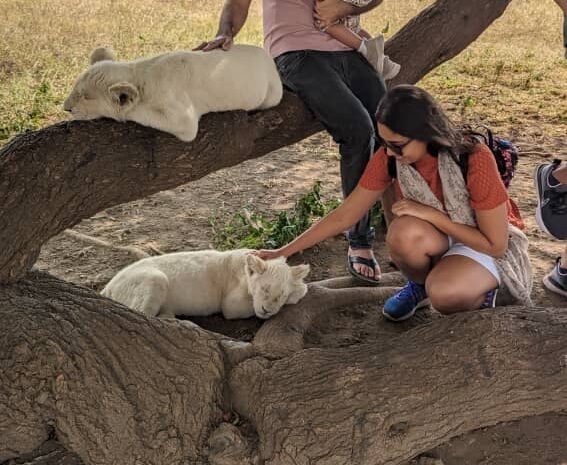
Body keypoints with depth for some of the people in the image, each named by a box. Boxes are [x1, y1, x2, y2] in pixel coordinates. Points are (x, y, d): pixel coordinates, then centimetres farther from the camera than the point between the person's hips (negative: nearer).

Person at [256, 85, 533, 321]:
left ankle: (478, 289, -1)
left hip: (486, 246, -4)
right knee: (404, 232, -34)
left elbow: (495, 245, -22)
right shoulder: (388, 158, -17)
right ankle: (419, 285, -1)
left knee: (444, 294, -37)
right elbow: (344, 215, -9)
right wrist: (283, 253, -11)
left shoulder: (474, 160, -29)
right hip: (438, 241, 4)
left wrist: (432, 214, -29)